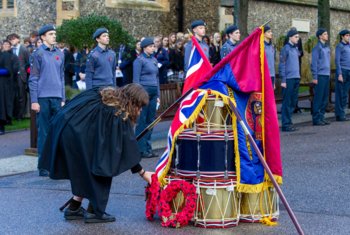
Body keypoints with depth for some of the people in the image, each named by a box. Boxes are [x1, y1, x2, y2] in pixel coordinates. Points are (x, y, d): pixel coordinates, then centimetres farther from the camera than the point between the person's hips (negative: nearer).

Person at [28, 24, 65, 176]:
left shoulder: (59, 54, 13)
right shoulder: (38, 54, -2)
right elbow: (33, 79, -4)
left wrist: (63, 98, 12)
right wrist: (34, 101, -9)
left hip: (57, 98, 5)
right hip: (43, 98, -5)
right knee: (43, 132, 0)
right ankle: (43, 166, 7)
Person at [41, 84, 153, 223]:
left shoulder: (106, 94, 12)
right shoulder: (118, 115, -9)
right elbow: (126, 147, -6)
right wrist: (142, 173, 1)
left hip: (66, 127, 8)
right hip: (78, 135, -8)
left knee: (83, 170, 20)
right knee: (101, 168, 6)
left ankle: (74, 208, 25)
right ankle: (94, 211, 9)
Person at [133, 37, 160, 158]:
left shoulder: (154, 60, 16)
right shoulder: (139, 60, -5)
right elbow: (136, 79, -8)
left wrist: (158, 95, 17)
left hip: (153, 93, 7)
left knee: (150, 120, 8)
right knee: (142, 121, -4)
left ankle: (148, 148, 14)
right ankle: (141, 150, 0)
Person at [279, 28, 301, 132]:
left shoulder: (296, 48, 15)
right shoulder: (286, 49, -8)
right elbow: (282, 65, -10)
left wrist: (298, 77, 15)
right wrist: (283, 80, -14)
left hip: (296, 78, 8)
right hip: (289, 79, -8)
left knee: (293, 101, 10)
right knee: (287, 102, -4)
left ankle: (289, 121, 17)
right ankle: (285, 124, 0)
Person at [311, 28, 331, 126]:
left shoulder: (327, 47, 15)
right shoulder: (317, 48, -9)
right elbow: (314, 63, -12)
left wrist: (329, 74, 17)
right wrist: (315, 77, -15)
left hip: (327, 75, 8)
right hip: (320, 76, -8)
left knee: (325, 98, 10)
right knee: (318, 97, -5)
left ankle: (321, 117, 17)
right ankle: (316, 119, 0)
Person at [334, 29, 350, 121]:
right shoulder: (339, 46, -4)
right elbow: (337, 61, -10)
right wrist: (339, 74, -17)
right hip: (342, 70, -7)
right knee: (340, 94, -5)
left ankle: (341, 114, 12)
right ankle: (339, 115, -3)